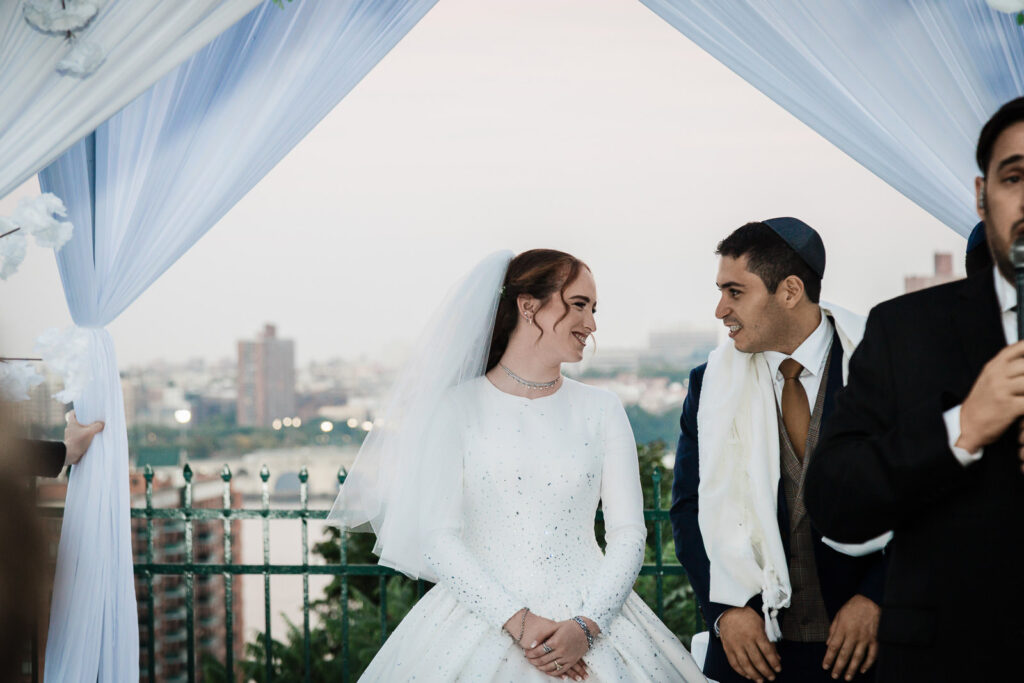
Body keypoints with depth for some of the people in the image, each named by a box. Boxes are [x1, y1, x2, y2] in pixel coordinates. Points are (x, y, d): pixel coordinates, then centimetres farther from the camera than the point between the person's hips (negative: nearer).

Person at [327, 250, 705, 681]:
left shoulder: (602, 410, 7)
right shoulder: (456, 407, -1)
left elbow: (628, 533, 2)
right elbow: (437, 537, -6)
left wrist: (586, 627, -12)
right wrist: (518, 622, -15)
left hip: (589, 617, 2)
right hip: (485, 618, -2)